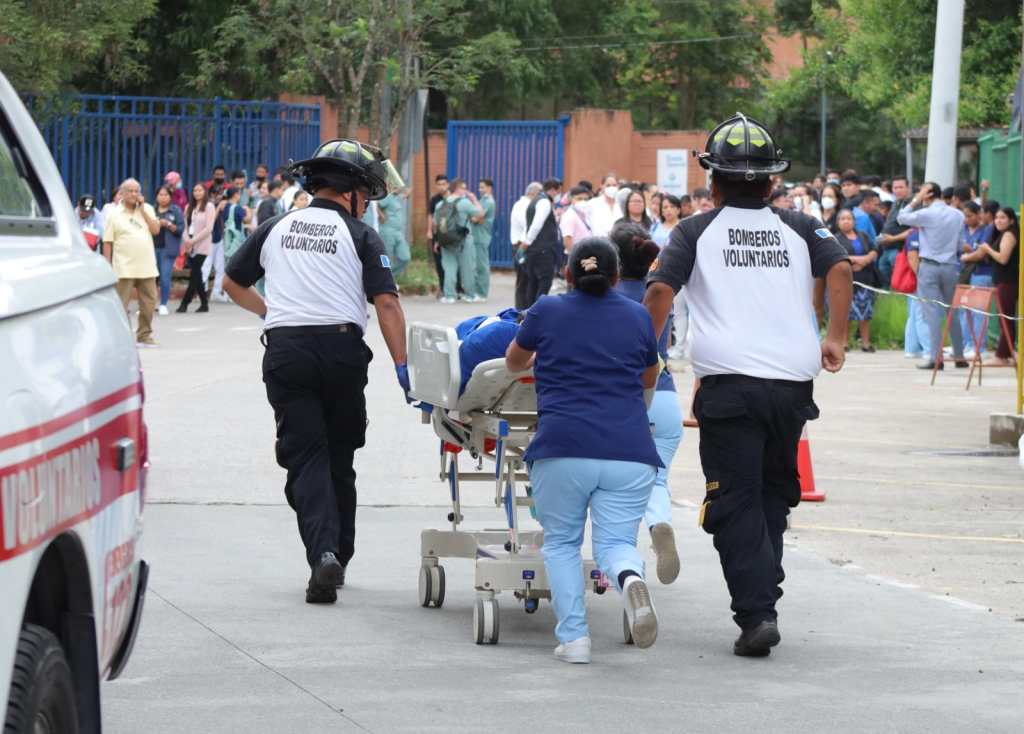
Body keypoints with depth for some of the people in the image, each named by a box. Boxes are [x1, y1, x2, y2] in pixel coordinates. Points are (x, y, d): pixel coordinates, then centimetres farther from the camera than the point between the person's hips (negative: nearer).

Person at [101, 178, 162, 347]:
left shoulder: (147, 209, 11)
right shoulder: (114, 214, 2)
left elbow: (156, 229, -2)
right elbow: (107, 243, 0)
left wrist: (142, 209, -4)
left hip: (146, 267, 4)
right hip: (124, 268, -4)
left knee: (149, 303, 6)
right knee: (121, 304, -5)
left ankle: (144, 335, 18)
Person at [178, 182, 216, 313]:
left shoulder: (209, 207, -3)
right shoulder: (189, 207, 14)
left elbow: (208, 228, -10)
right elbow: (186, 225, 13)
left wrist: (193, 240, -13)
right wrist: (186, 239, -7)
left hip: (202, 245, -6)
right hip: (190, 246, 6)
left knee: (194, 274, -10)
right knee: (196, 274, 6)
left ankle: (185, 303, -11)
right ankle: (204, 303, 13)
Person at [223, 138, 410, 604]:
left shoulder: (276, 229, 13)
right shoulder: (360, 236, 2)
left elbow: (232, 283, 22)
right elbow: (386, 304, -6)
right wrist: (402, 366, -4)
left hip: (286, 351, 1)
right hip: (342, 347, -1)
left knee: (306, 458, -2)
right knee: (339, 458, 13)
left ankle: (323, 554, -21)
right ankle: (339, 558, 20)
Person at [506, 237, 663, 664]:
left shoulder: (546, 312, 10)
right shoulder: (638, 317, 14)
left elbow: (514, 363, 30)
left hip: (563, 448, -1)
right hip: (630, 451, 1)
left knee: (561, 543, 13)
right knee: (615, 541, 6)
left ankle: (573, 638, -1)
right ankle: (630, 577, -29)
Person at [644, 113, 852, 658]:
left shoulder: (697, 232, 9)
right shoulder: (798, 229, 16)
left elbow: (659, 291, -3)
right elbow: (840, 268, 0)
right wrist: (836, 338, 5)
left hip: (729, 382, -3)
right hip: (794, 379, 3)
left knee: (735, 501, -2)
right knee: (774, 492, 19)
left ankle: (757, 613, -12)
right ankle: (762, 589, 17)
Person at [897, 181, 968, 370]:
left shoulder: (926, 214, -12)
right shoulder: (958, 215, 5)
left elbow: (901, 218, 1)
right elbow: (960, 245, 12)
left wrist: (916, 199, 3)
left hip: (929, 267, -5)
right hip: (951, 267, 5)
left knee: (933, 312, -6)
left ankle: (937, 357, -11)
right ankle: (959, 356, 17)